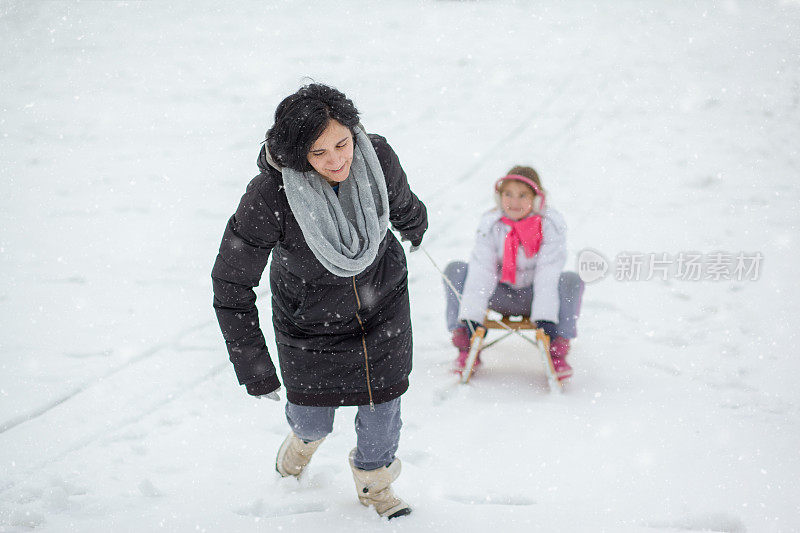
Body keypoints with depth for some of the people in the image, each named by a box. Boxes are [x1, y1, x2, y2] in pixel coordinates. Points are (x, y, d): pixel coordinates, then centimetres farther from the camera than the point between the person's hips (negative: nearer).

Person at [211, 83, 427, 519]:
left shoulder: (376, 156, -25)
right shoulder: (268, 197, -35)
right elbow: (231, 284, -25)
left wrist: (413, 223, 24)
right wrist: (252, 365, -24)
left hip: (382, 304, 2)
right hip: (310, 317, -2)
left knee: (382, 400, 12)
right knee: (313, 417, 17)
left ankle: (373, 481, 45)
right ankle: (305, 435, 57)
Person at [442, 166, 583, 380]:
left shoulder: (551, 223, -17)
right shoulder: (490, 223, -13)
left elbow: (548, 275, -23)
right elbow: (481, 273, -19)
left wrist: (545, 319, -33)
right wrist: (471, 317, -29)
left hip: (535, 297, -1)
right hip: (501, 296, 2)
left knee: (572, 280, -30)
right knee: (455, 270, -20)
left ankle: (558, 351, -28)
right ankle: (467, 348, -20)